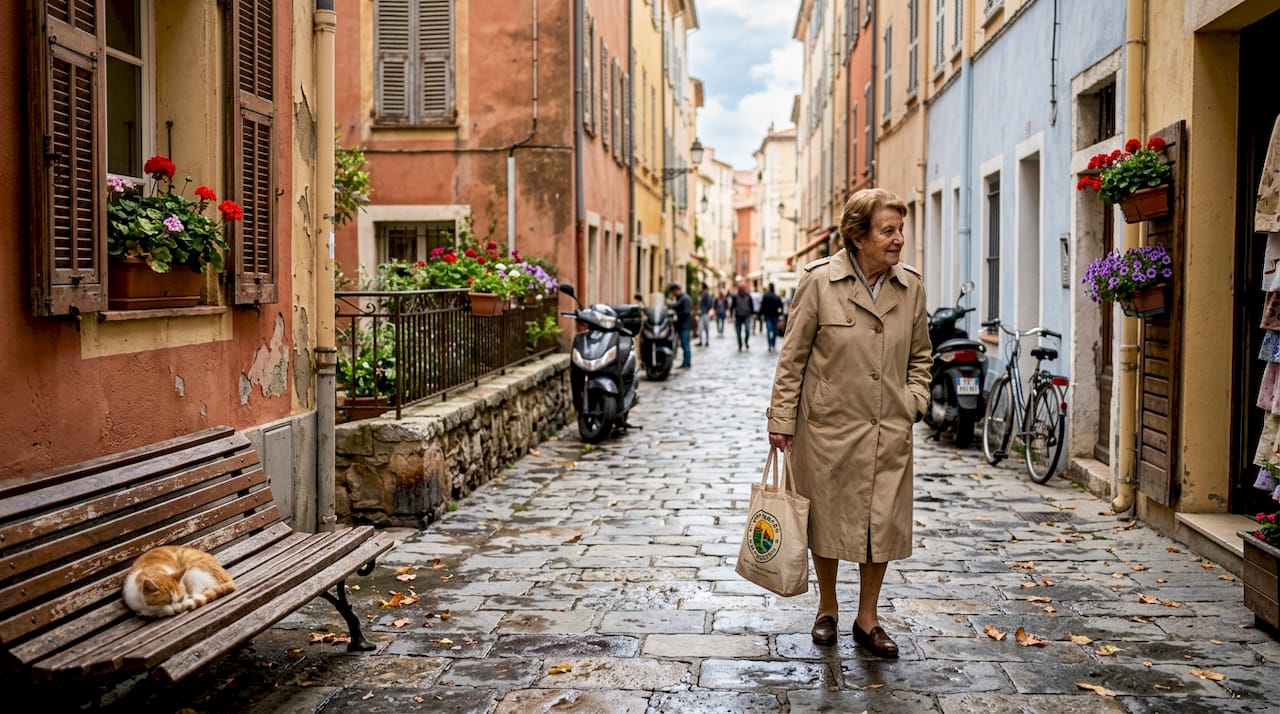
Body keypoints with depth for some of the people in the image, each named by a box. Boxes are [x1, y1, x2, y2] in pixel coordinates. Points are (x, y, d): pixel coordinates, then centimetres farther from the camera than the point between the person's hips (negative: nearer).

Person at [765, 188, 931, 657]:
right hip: (828, 426, -3)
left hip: (889, 430, 3)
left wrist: (914, 401, 4)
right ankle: (827, 609, 31)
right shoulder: (819, 282, -9)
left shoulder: (911, 287, 3)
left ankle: (868, 619, 24)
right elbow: (792, 356, -4)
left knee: (884, 523, 6)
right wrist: (781, 420, -5)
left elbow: (920, 355, 16)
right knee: (826, 519, 10)